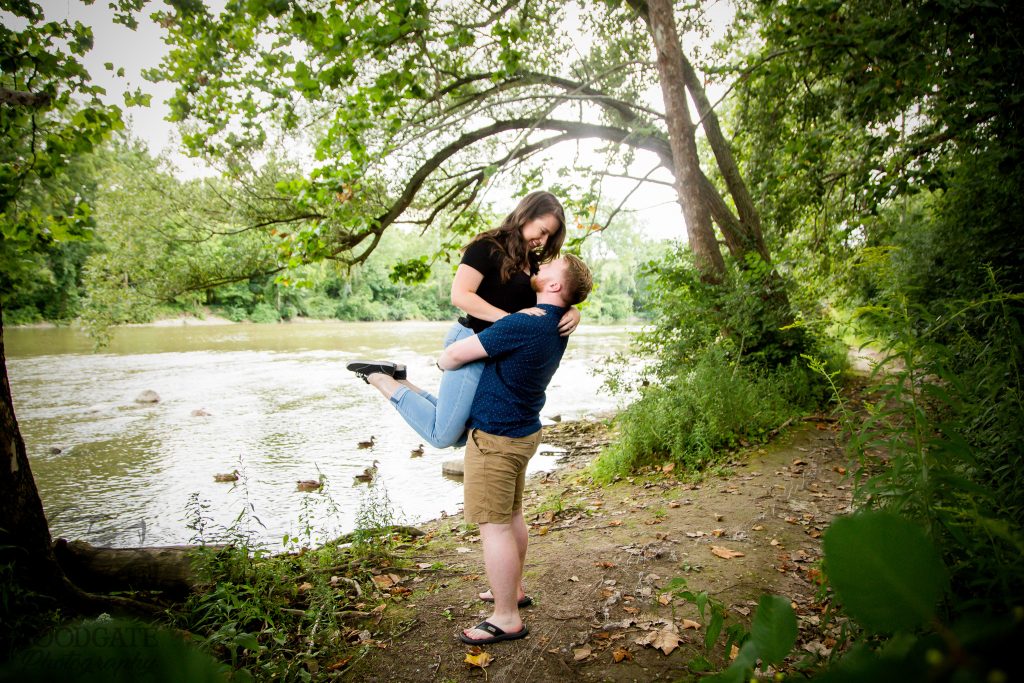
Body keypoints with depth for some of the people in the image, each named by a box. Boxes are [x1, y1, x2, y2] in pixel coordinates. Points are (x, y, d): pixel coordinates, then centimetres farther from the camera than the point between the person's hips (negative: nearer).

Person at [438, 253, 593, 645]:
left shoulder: (524, 325, -26)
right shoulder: (557, 324, 3)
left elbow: (455, 355, -19)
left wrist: (442, 363, 2)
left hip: (495, 437, -9)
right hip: (523, 432, 9)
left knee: (493, 525, 0)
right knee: (511, 515, 21)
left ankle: (506, 618, 11)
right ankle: (513, 590, 37)